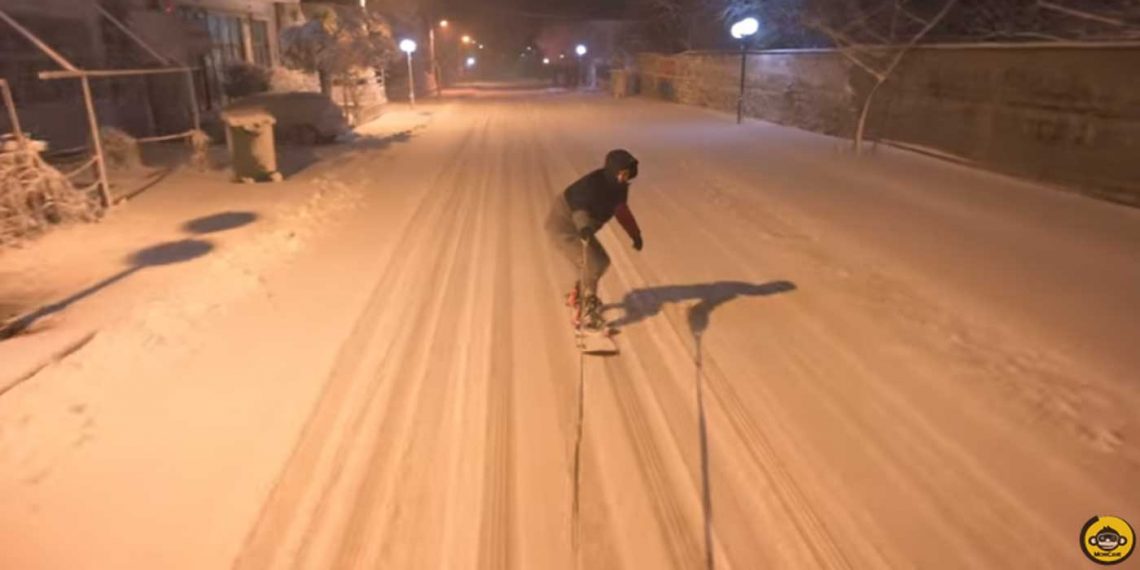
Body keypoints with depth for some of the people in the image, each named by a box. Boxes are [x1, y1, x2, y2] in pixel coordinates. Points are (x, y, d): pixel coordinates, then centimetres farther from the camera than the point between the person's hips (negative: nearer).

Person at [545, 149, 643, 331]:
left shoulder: (619, 186, -2)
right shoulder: (593, 184, -30)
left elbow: (621, 209, 15)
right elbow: (580, 208, -47)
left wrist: (635, 234, 19)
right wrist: (584, 226, -68)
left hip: (581, 228, 9)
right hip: (563, 227, -9)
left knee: (601, 261, 19)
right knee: (592, 266, -18)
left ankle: (576, 295, 41)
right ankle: (584, 314, -7)